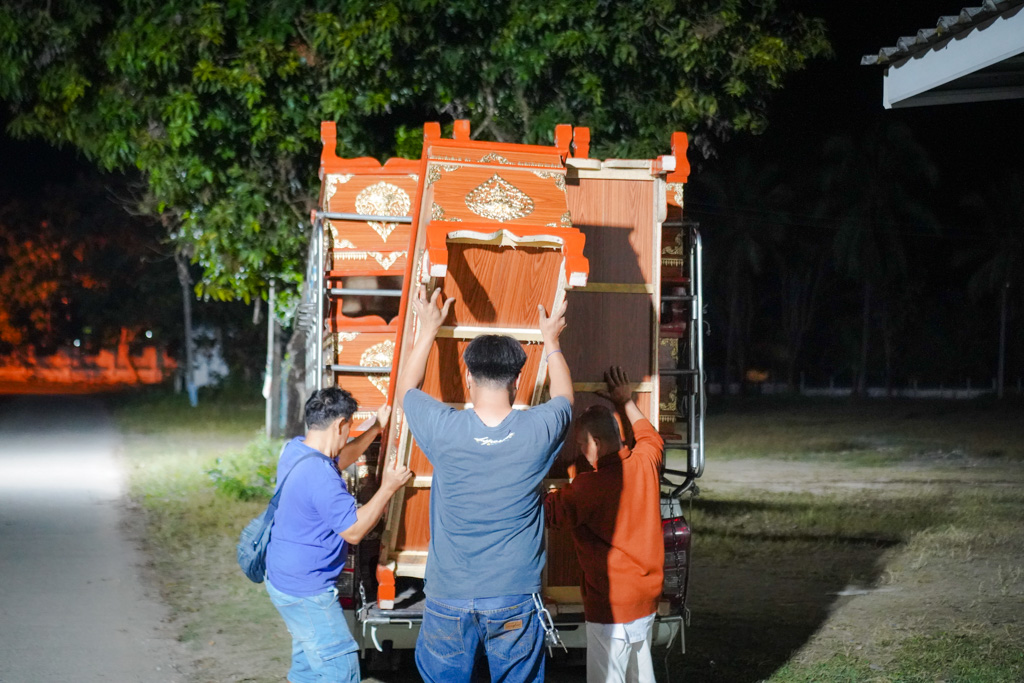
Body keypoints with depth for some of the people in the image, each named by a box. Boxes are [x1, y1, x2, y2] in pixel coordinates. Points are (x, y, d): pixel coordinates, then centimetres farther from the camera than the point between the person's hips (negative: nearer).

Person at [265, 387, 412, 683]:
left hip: (283, 578, 10)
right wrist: (388, 488, -16)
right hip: (305, 592, -10)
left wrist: (376, 429, 24)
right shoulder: (319, 476, -29)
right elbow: (353, 531, -23)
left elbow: (338, 460, 22)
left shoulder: (295, 448, 1)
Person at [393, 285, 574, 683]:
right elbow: (564, 397, 15)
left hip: (448, 600, 0)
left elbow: (404, 391, 12)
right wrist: (551, 342, 30)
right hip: (515, 599, 0)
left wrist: (428, 329, 21)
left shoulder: (444, 430, -13)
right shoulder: (537, 431, -12)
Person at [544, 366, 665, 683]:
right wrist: (627, 404, 35)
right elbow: (652, 438, 24)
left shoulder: (589, 486, -21)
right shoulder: (644, 464, 0)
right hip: (647, 598, 8)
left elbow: (548, 511, -11)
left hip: (611, 606, -8)